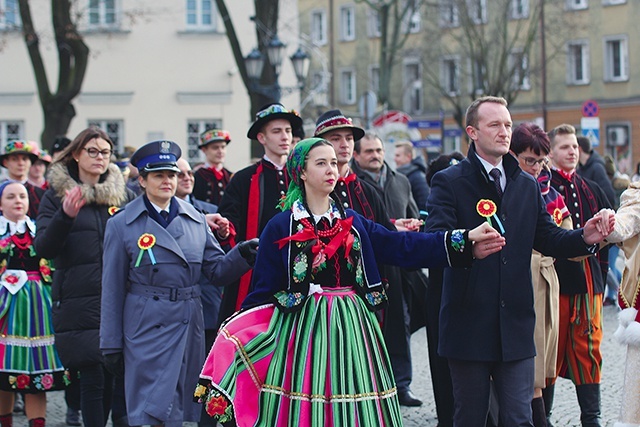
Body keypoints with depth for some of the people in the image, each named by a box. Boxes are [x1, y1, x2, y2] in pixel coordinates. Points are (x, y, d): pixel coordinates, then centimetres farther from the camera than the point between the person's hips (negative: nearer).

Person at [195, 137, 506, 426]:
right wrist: (236, 340, -9)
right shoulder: (280, 227, -1)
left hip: (352, 327, 4)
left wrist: (466, 240, -8)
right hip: (304, 329, -4)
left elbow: (403, 246, 1)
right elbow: (264, 291, -2)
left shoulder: (352, 222, 10)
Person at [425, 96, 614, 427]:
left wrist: (584, 237, -10)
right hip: (469, 322, -4)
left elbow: (547, 237, 11)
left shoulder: (528, 186, 15)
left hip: (515, 322, 4)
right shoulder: (449, 182, -3)